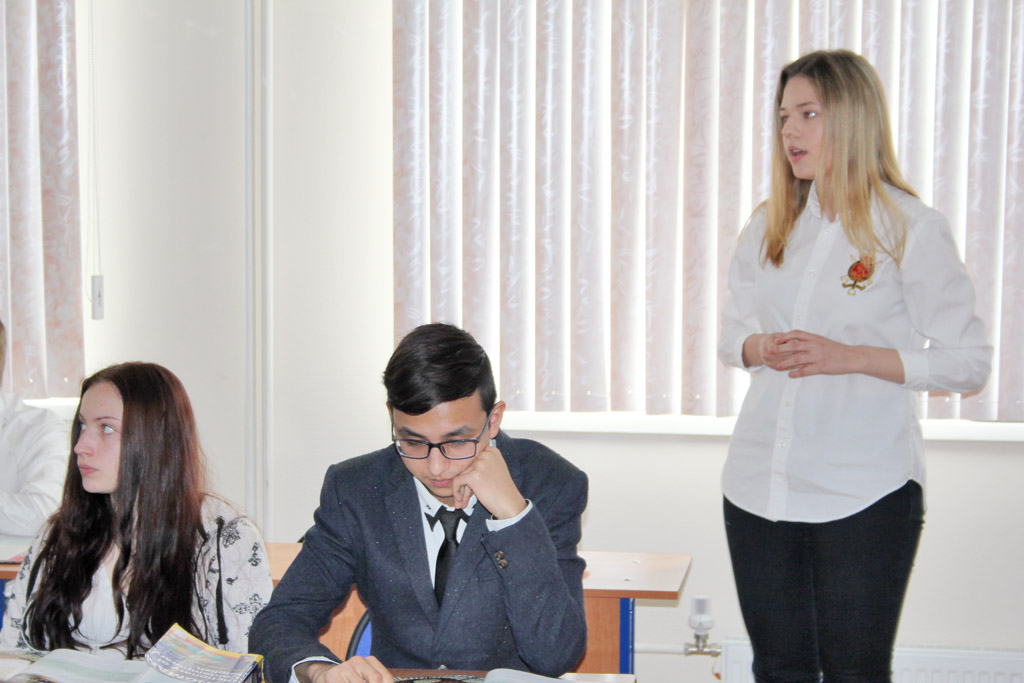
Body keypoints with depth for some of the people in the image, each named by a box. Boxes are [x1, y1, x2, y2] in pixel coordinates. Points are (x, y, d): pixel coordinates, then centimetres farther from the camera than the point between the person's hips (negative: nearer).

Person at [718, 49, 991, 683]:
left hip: (867, 493, -5)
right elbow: (733, 328, 20)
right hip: (761, 483, 5)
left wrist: (850, 357, -17)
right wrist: (760, 347, -4)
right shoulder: (768, 226, 11)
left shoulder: (914, 230, -6)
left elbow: (970, 361, -6)